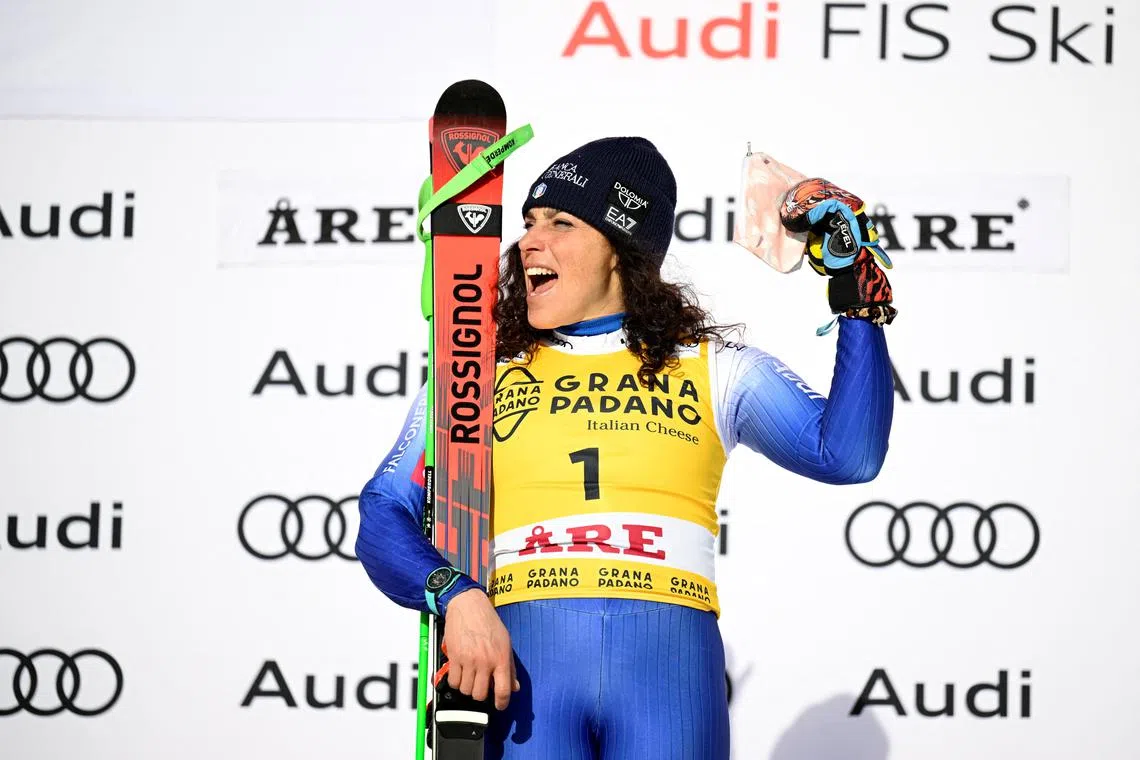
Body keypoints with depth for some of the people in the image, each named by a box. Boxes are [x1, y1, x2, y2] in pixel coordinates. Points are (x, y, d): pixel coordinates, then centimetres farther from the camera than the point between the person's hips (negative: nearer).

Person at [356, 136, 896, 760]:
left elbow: (847, 455, 2)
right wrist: (456, 597, -13)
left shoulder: (712, 369, 16)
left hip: (671, 667, 0)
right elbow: (384, 517, 7)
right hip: (524, 669, 0)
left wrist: (858, 297, 0)